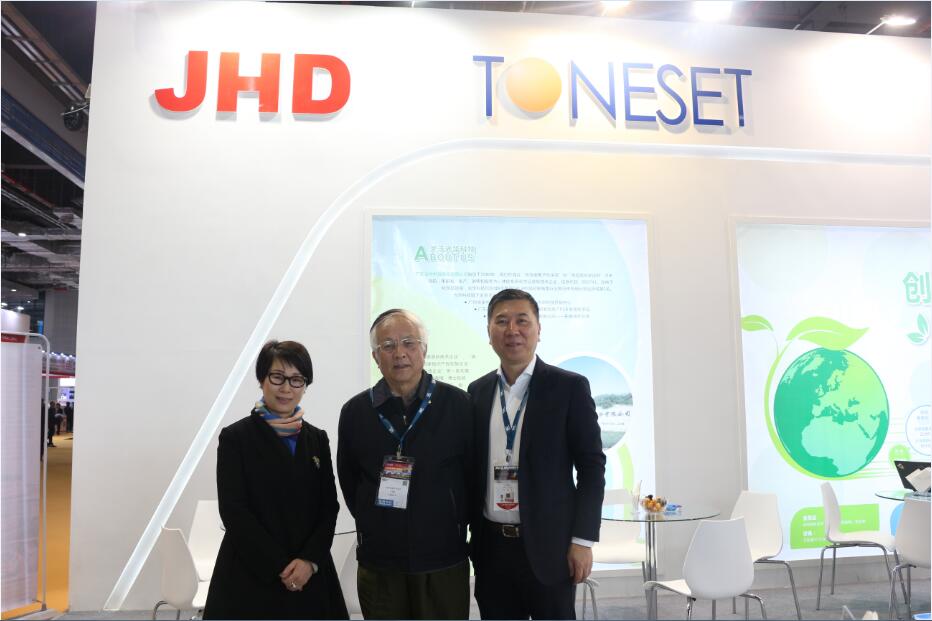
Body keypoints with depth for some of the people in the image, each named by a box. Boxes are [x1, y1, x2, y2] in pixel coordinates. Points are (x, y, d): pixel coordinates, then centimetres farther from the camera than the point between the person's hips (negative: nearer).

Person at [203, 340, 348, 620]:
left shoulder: (317, 439, 7)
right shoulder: (235, 437, -4)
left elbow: (329, 506, 3)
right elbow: (234, 511, -9)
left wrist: (310, 560, -11)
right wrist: (280, 566, -13)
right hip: (250, 576, -3)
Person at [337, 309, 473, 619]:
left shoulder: (456, 404, -5)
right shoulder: (355, 411, 0)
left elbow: (474, 471, 2)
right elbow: (348, 480, 10)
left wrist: (459, 522, 4)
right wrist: (371, 525, 6)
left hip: (444, 559, -1)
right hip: (378, 560, 2)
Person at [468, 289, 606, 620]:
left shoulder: (569, 387, -6)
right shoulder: (477, 391, 6)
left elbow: (591, 466, -6)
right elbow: (473, 466, 11)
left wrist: (583, 540, -10)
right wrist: (472, 536, 8)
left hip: (548, 545, -3)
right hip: (491, 547, 4)